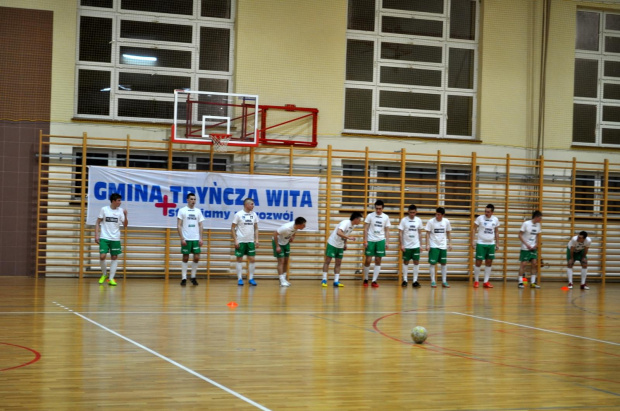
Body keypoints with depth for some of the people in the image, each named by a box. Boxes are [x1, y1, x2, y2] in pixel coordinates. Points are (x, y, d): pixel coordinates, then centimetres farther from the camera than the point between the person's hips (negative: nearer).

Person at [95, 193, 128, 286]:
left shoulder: (121, 210, 1)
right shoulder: (104, 209, -3)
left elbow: (125, 225, -1)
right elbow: (98, 223, 2)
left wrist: (125, 216, -18)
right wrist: (96, 235, -5)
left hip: (115, 239, 2)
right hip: (104, 237, -2)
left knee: (114, 257, 2)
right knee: (102, 256, -11)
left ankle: (111, 278, 7)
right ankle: (104, 274, 13)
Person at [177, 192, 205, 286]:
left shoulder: (198, 211, 10)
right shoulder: (182, 211, -1)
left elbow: (200, 226, 12)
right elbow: (178, 226, -4)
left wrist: (201, 238, 3)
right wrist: (182, 238, -12)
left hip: (196, 239, 3)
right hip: (186, 239, -3)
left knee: (197, 258, -1)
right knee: (185, 258, 1)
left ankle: (193, 277, 13)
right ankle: (184, 278, 6)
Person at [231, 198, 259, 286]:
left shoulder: (254, 214, 6)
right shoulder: (238, 214, -8)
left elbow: (256, 228, 12)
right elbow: (233, 228, -5)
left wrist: (256, 239, 3)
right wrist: (235, 240, -11)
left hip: (251, 241, 4)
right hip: (240, 241, -4)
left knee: (252, 259, 1)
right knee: (239, 259, 2)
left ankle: (251, 278, 9)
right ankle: (239, 279, 8)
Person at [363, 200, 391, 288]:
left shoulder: (386, 217, 5)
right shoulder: (370, 216, -2)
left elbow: (387, 231, 9)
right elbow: (365, 229, -1)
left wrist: (387, 242, 1)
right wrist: (365, 241, -8)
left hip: (380, 241, 2)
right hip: (370, 240, -2)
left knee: (378, 261, 0)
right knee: (368, 260, -2)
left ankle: (374, 281, 3)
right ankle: (365, 279, 15)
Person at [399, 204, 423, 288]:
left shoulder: (419, 220, 2)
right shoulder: (404, 220, -6)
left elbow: (419, 233, 11)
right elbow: (400, 233, -4)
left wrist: (420, 244, 8)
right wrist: (401, 245, -10)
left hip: (416, 245, 2)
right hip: (406, 245, -2)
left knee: (416, 262, -1)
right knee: (405, 262, 4)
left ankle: (415, 280, 4)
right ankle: (404, 280, 11)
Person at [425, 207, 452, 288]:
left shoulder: (446, 222, 0)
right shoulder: (431, 221, -9)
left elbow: (448, 233, 10)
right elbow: (428, 233, -6)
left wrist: (450, 243, 7)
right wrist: (427, 244, -11)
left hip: (443, 246, 3)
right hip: (433, 246, -3)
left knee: (444, 263, 6)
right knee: (433, 263, -3)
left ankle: (444, 281, 13)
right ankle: (433, 281, 4)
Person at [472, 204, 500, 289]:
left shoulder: (495, 220, 4)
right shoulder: (480, 218, -7)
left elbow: (496, 232, 13)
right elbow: (474, 229, -4)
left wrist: (497, 243, 9)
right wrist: (473, 241, -11)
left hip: (491, 244, 4)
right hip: (481, 243, -4)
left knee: (489, 262, 5)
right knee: (478, 262, -2)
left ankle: (486, 281, 12)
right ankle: (476, 281, 8)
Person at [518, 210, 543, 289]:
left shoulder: (538, 225, 5)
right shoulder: (526, 224, -12)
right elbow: (520, 235, -11)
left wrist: (536, 245, 1)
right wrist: (527, 245, -16)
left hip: (533, 248, 6)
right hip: (525, 248, -6)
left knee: (534, 264, 1)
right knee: (523, 264, -6)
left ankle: (532, 282, 6)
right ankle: (520, 282, -1)